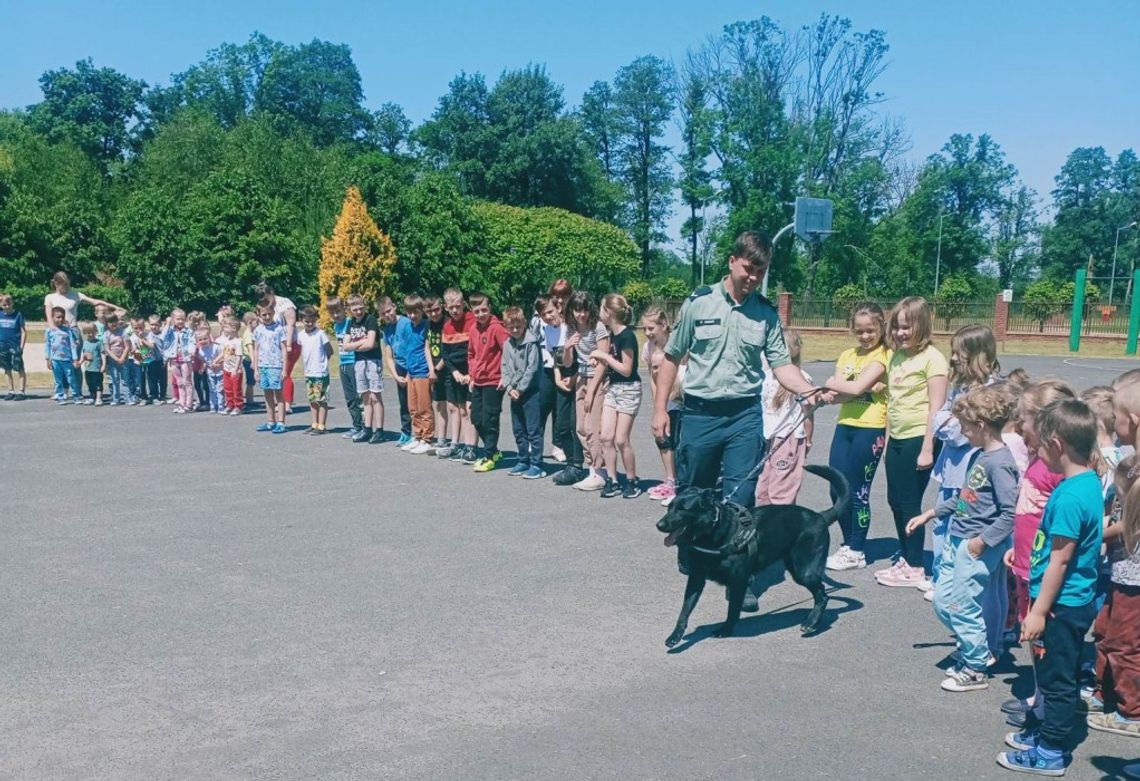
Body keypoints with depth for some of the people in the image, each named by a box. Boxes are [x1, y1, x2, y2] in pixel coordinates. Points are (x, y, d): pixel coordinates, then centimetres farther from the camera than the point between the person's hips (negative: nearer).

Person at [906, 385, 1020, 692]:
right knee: (941, 601, 14)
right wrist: (929, 515, 21)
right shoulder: (979, 455, 9)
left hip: (977, 547, -9)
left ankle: (975, 670, 16)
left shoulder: (1000, 463, -19)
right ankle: (978, 651, 31)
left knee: (961, 607, -1)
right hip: (955, 539, 9)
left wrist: (981, 542, -20)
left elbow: (1010, 515, -23)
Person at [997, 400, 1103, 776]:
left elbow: (1060, 560, -22)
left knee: (1056, 678, 4)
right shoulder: (1090, 483, 4)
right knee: (1059, 676, 22)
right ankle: (1049, 732, 37)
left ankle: (1049, 753, 16)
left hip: (1062, 604, -9)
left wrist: (1039, 610, -17)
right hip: (1076, 601, 9)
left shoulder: (1069, 497, -25)